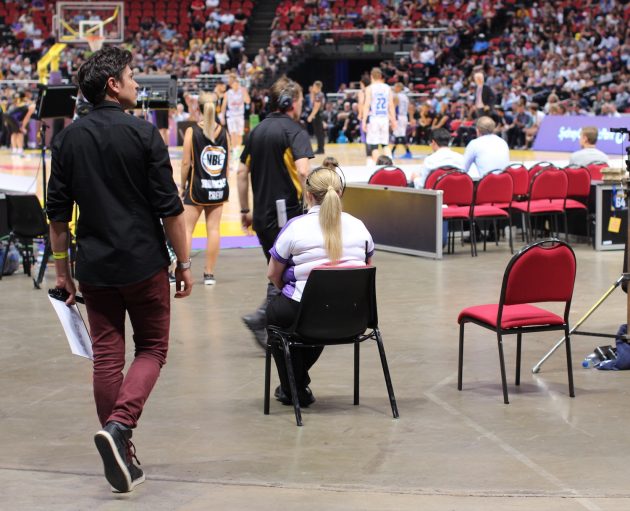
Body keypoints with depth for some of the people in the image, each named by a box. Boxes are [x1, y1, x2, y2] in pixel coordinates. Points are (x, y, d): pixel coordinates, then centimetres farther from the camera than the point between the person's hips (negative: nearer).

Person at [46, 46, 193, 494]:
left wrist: (62, 268, 14)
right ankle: (119, 427, -14)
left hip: (94, 266, 4)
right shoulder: (143, 134, -9)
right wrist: (184, 262, 0)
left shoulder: (68, 139, 4)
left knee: (107, 356, 9)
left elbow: (58, 213, 6)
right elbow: (170, 207, -9)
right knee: (152, 349, 8)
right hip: (144, 263, -4)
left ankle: (122, 456, 12)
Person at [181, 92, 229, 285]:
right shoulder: (223, 132, 2)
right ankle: (209, 274, 9)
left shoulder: (192, 131, -9)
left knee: (186, 228, 2)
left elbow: (186, 163, -10)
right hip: (218, 188, 4)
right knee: (213, 229, 6)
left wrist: (182, 184, 2)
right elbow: (227, 163, 6)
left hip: (197, 186, -4)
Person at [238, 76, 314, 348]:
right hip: (288, 212, -7)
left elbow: (242, 173, 14)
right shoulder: (294, 130, -9)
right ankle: (261, 317, -12)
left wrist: (245, 210, 19)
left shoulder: (257, 131, 12)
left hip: (261, 215, 7)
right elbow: (302, 171, -22)